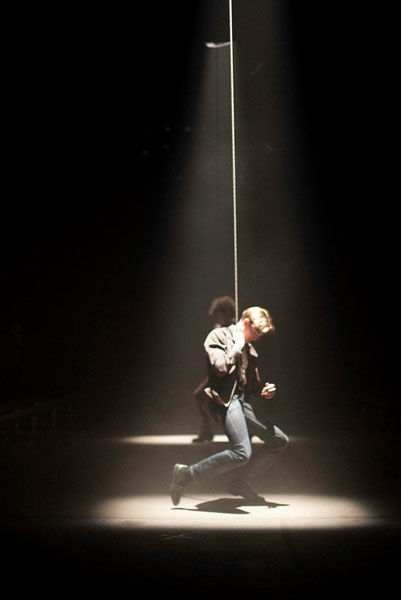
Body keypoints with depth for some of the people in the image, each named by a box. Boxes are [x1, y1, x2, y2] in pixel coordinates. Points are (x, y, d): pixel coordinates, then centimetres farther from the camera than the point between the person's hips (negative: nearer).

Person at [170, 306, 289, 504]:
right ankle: (186, 474, -14)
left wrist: (264, 390, 7)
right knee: (242, 452, -25)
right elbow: (221, 368, -19)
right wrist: (237, 348, -6)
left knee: (280, 440, 10)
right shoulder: (218, 336, -2)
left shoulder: (249, 349, 22)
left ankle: (240, 480, 13)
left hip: (242, 401, 9)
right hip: (224, 400, -9)